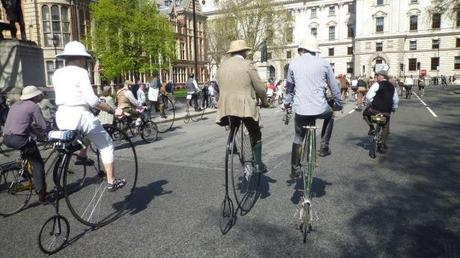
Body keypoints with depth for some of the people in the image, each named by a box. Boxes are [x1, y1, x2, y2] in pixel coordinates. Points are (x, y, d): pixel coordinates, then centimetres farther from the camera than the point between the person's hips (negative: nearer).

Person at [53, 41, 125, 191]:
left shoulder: (57, 74, 11)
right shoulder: (81, 72, -8)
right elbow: (92, 100, -17)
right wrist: (111, 109, -8)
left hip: (61, 118, 7)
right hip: (79, 116, -7)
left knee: (89, 123, 37)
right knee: (106, 146, 9)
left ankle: (82, 156, 27)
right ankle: (112, 181, 8)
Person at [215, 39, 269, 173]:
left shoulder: (222, 66, 10)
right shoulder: (247, 65, -5)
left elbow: (220, 87, 14)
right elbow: (260, 87, -5)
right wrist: (264, 101, 12)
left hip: (226, 107, 5)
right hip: (246, 107, -4)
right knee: (255, 135, 10)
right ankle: (258, 164, 10)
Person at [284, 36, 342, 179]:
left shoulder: (294, 63, 2)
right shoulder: (323, 63, 0)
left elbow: (289, 87, 11)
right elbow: (334, 86, 6)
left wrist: (287, 103, 26)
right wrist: (338, 103, 20)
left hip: (300, 109, 1)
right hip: (320, 108, -1)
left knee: (298, 138, 19)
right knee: (330, 114, 34)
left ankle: (295, 169, 23)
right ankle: (324, 147, 26)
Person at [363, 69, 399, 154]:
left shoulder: (377, 84, -5)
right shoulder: (392, 87, 14)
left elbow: (368, 96, -13)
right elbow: (396, 100, 16)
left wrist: (370, 104, 3)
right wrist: (393, 108, 30)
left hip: (375, 109, -5)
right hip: (387, 111, 5)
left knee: (365, 113, 26)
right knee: (385, 128, 18)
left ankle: (371, 127, 8)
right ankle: (382, 145, 22)